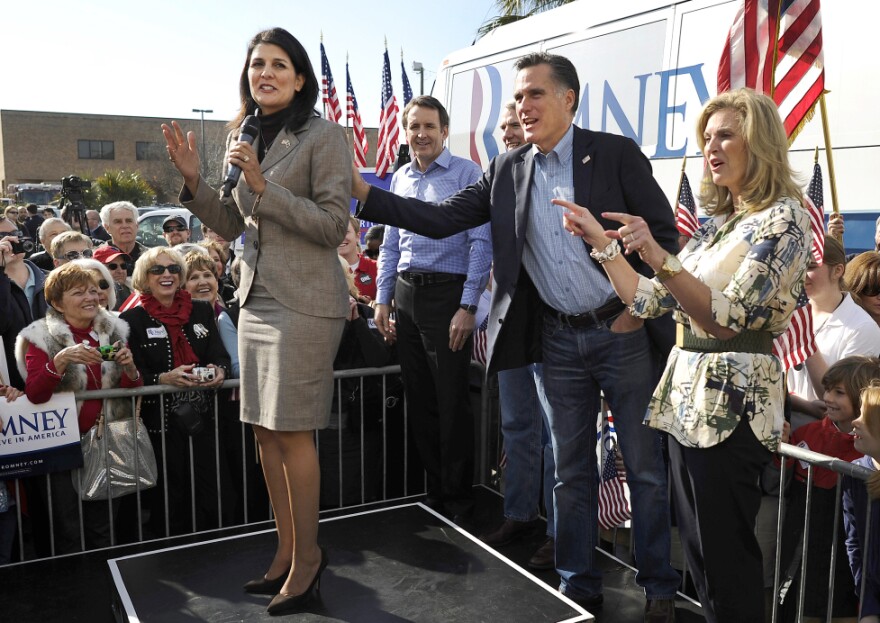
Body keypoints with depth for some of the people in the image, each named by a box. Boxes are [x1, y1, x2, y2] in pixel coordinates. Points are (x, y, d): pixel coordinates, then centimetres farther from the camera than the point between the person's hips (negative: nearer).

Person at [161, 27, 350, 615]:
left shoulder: (325, 136, -7)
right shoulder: (243, 137, 14)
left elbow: (333, 226, -13)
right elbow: (232, 225, 17)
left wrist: (263, 185, -19)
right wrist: (194, 180, 1)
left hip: (304, 302, -7)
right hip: (257, 297, 7)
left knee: (291, 431, -3)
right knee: (265, 430, 11)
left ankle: (308, 554, 16)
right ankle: (288, 550, 26)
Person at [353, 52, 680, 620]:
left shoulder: (615, 153, -5)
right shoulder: (507, 172, 6)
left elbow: (664, 231, -4)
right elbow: (442, 218, 0)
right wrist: (364, 193, -8)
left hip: (624, 331, -3)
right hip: (560, 340, 4)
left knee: (646, 466, 7)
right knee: (572, 470, 13)